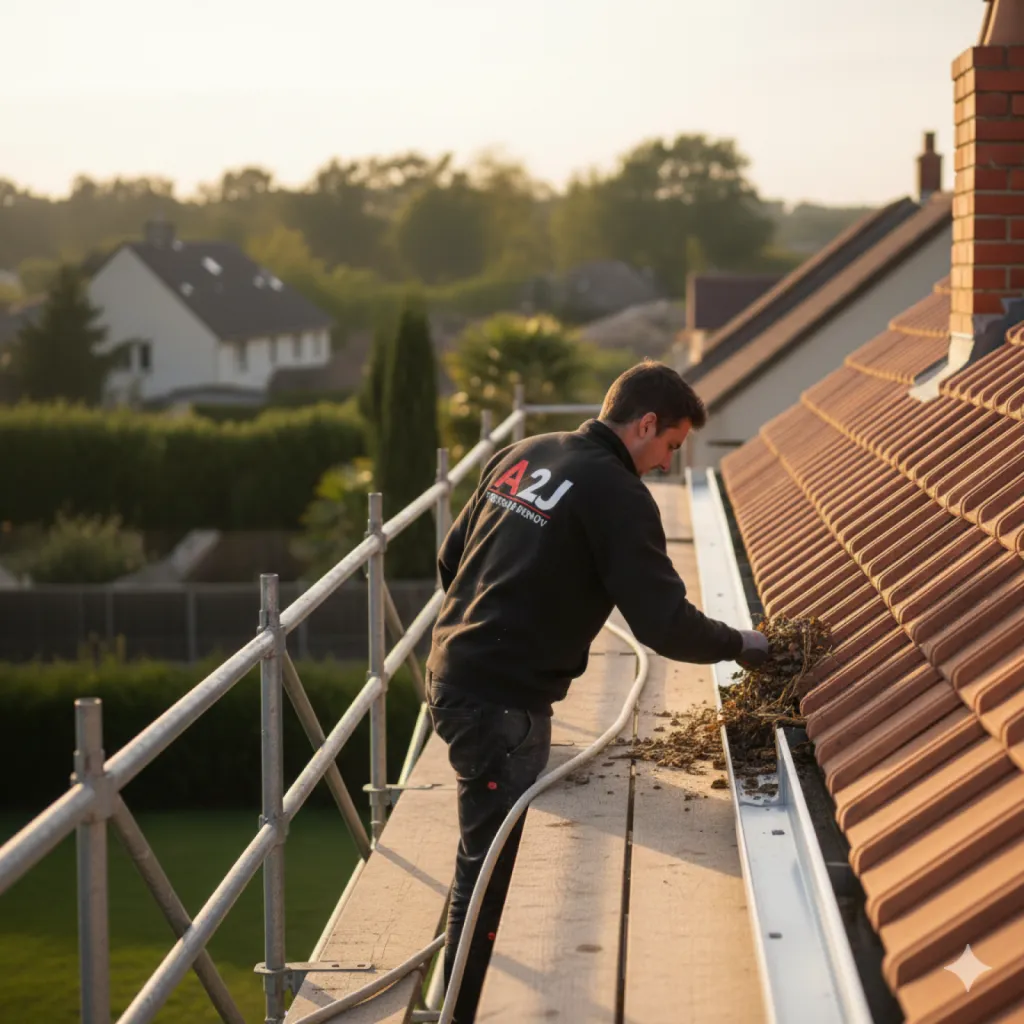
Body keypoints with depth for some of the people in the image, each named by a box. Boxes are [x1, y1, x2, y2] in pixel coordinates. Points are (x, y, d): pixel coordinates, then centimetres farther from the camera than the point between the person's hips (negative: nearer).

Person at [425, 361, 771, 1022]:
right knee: (488, 873, -2)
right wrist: (739, 644, 2)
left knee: (485, 860, 20)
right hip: (503, 703, -9)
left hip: (453, 674, 9)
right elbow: (665, 624, -15)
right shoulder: (618, 496, -12)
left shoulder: (523, 454, 12)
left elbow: (452, 559, 19)